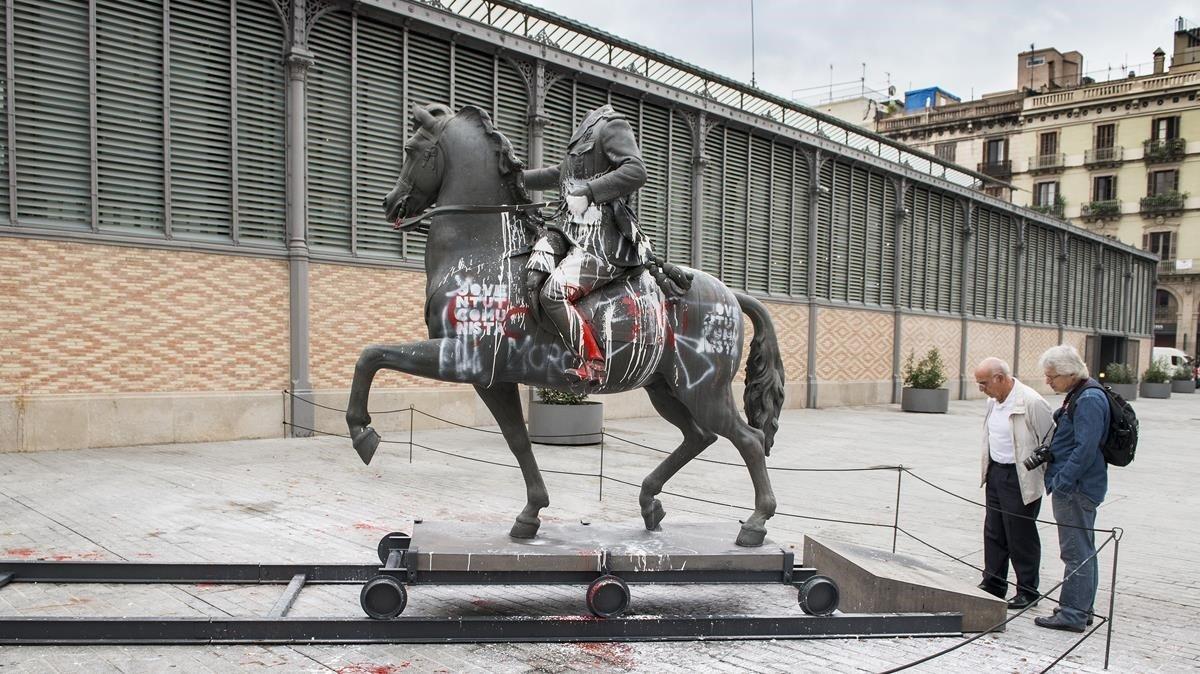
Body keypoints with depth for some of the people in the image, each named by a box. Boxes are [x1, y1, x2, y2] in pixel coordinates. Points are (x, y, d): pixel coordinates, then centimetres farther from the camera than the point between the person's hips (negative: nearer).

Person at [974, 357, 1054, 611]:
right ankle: (993, 583, 27)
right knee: (993, 532, 14)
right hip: (996, 473, 8)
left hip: (1021, 478, -8)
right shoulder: (993, 401, 7)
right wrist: (989, 471, 16)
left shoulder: (1031, 402, -19)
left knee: (1021, 536, 3)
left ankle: (1028, 592, 17)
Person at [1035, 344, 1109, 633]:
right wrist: (1047, 452, 11)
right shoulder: (1079, 396, 13)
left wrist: (1061, 482, -21)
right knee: (1084, 551, 17)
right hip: (1075, 487, 11)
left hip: (1076, 489, -11)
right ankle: (1081, 609, 27)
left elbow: (1085, 449, -24)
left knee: (1076, 552, -4)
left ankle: (1072, 614, 3)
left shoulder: (1089, 400, -19)